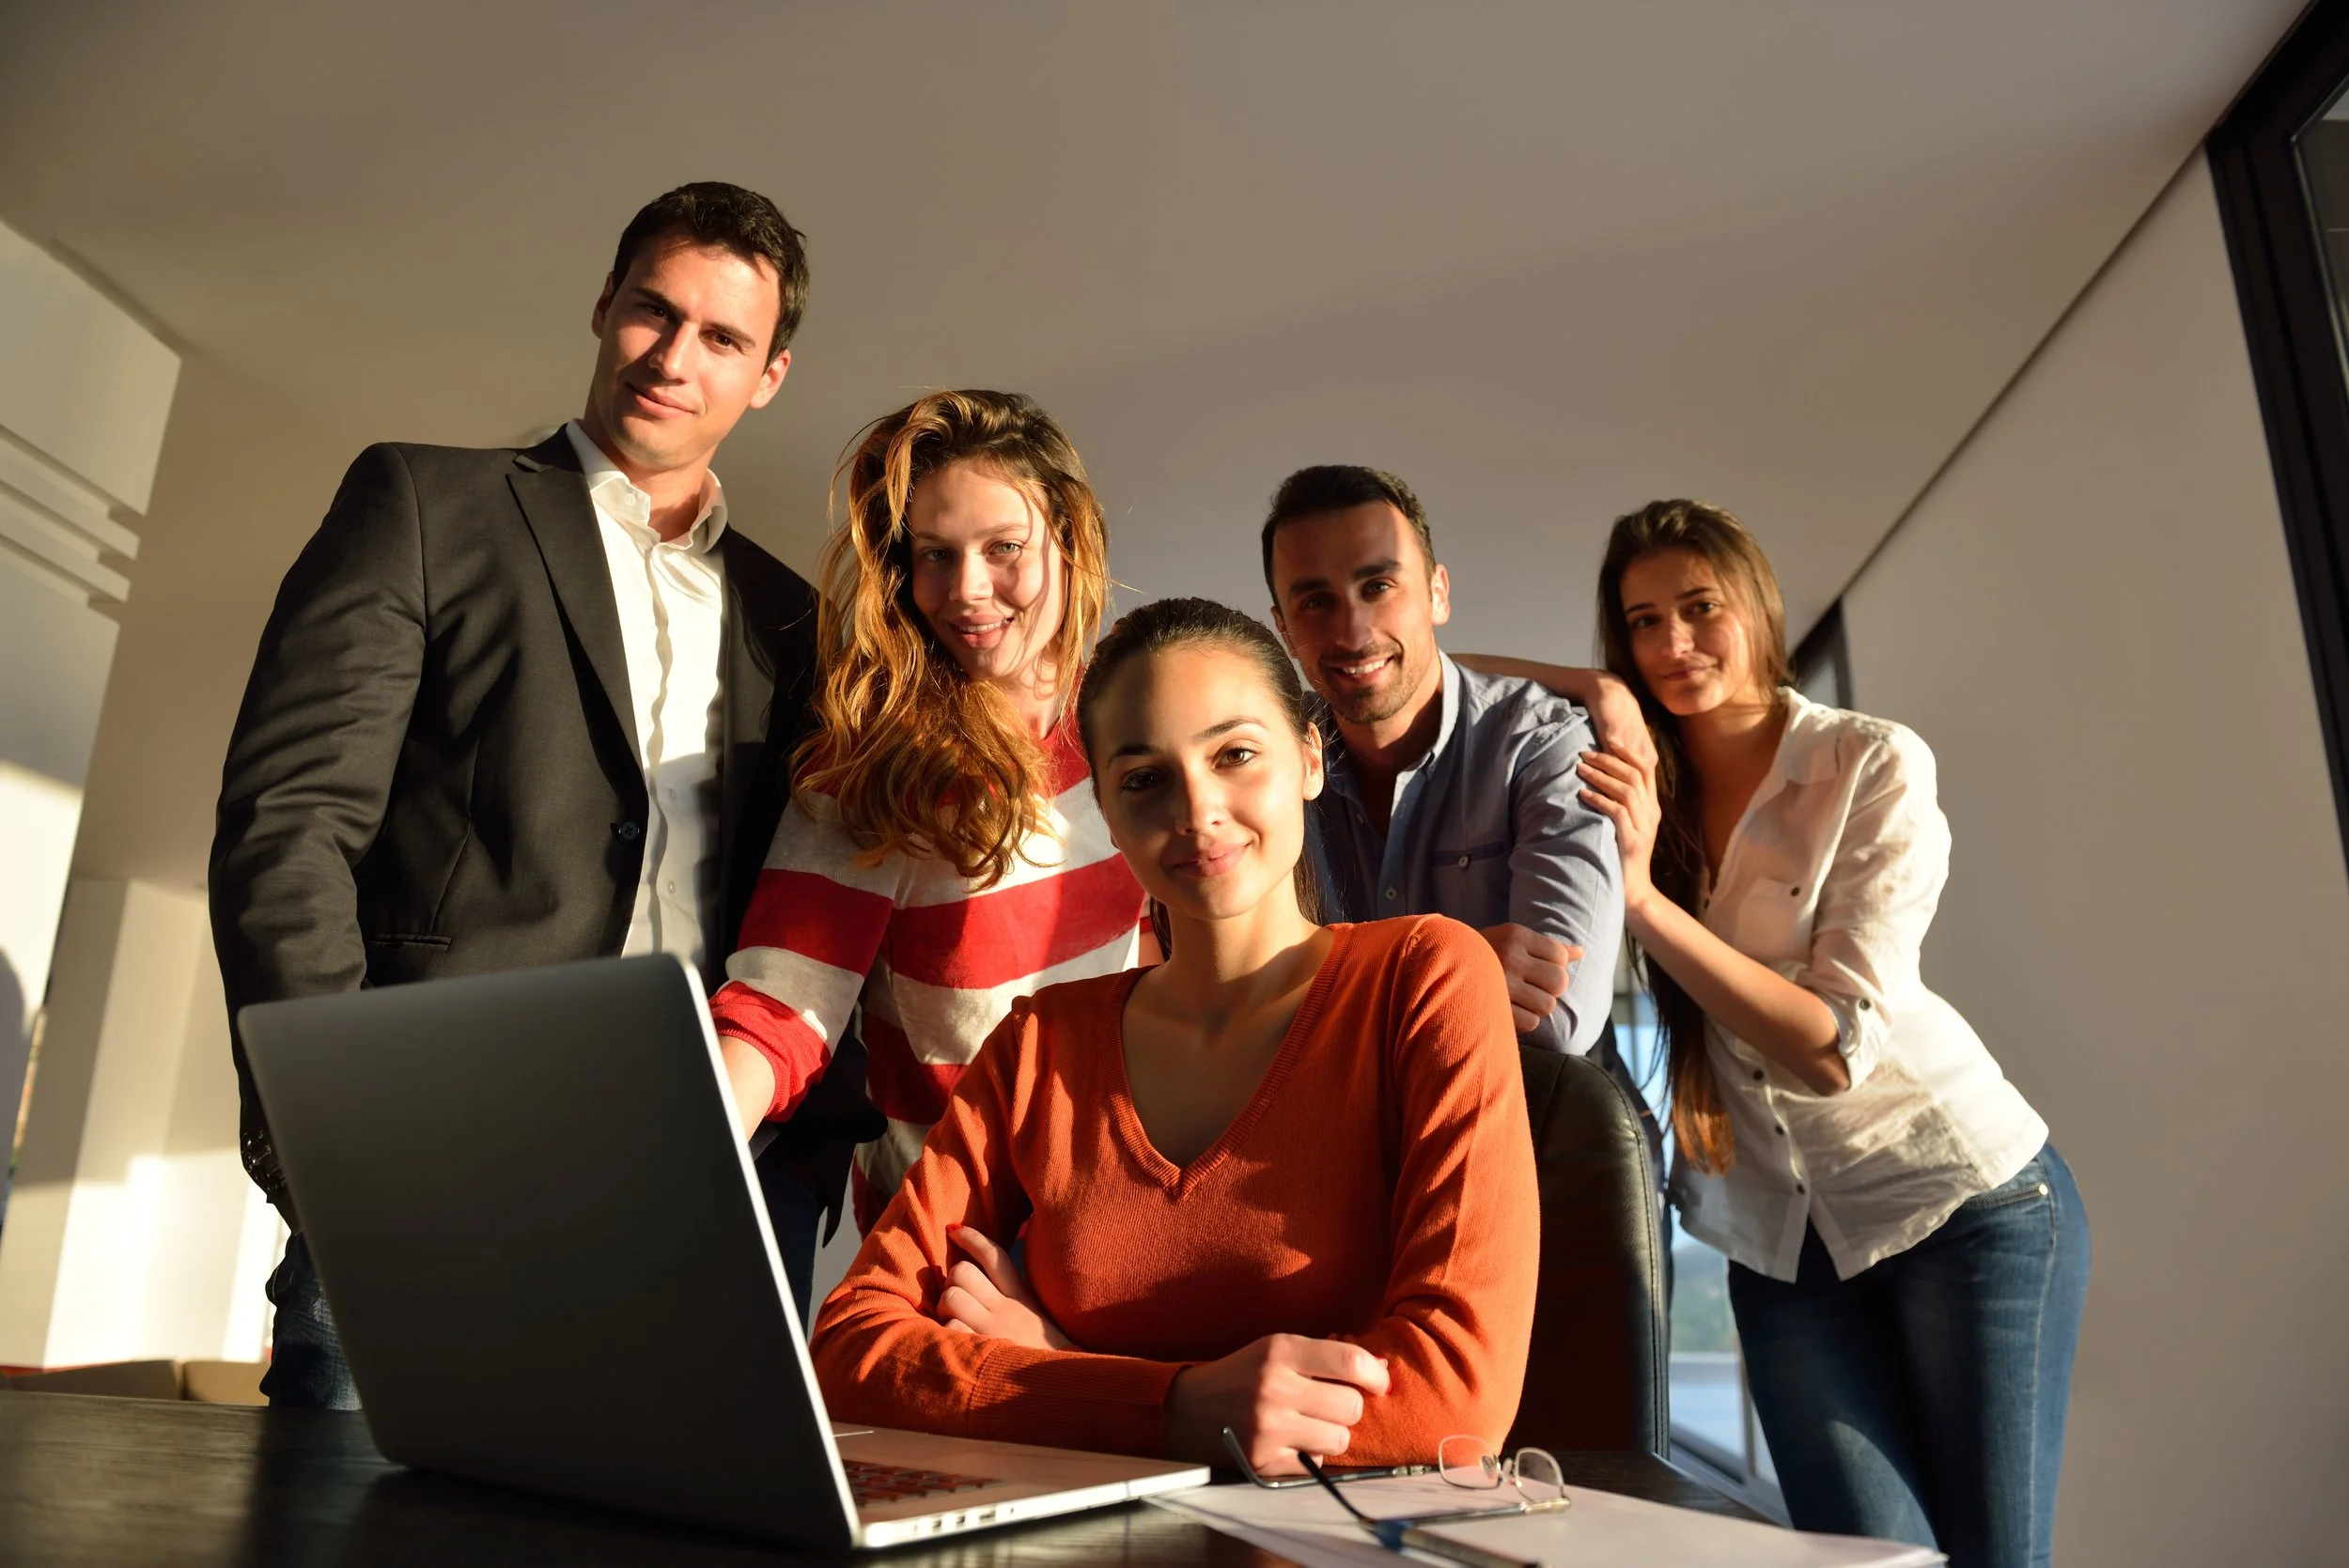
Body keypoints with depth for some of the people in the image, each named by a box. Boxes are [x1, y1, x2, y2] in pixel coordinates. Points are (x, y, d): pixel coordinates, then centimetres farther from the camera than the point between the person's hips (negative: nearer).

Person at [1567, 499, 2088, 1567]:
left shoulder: (1873, 764, -11)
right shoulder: (1634, 785, -1)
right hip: (1780, 1244, 3)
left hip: (1966, 1198, -3)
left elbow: (1835, 1046, -19)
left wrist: (1643, 896, -27)